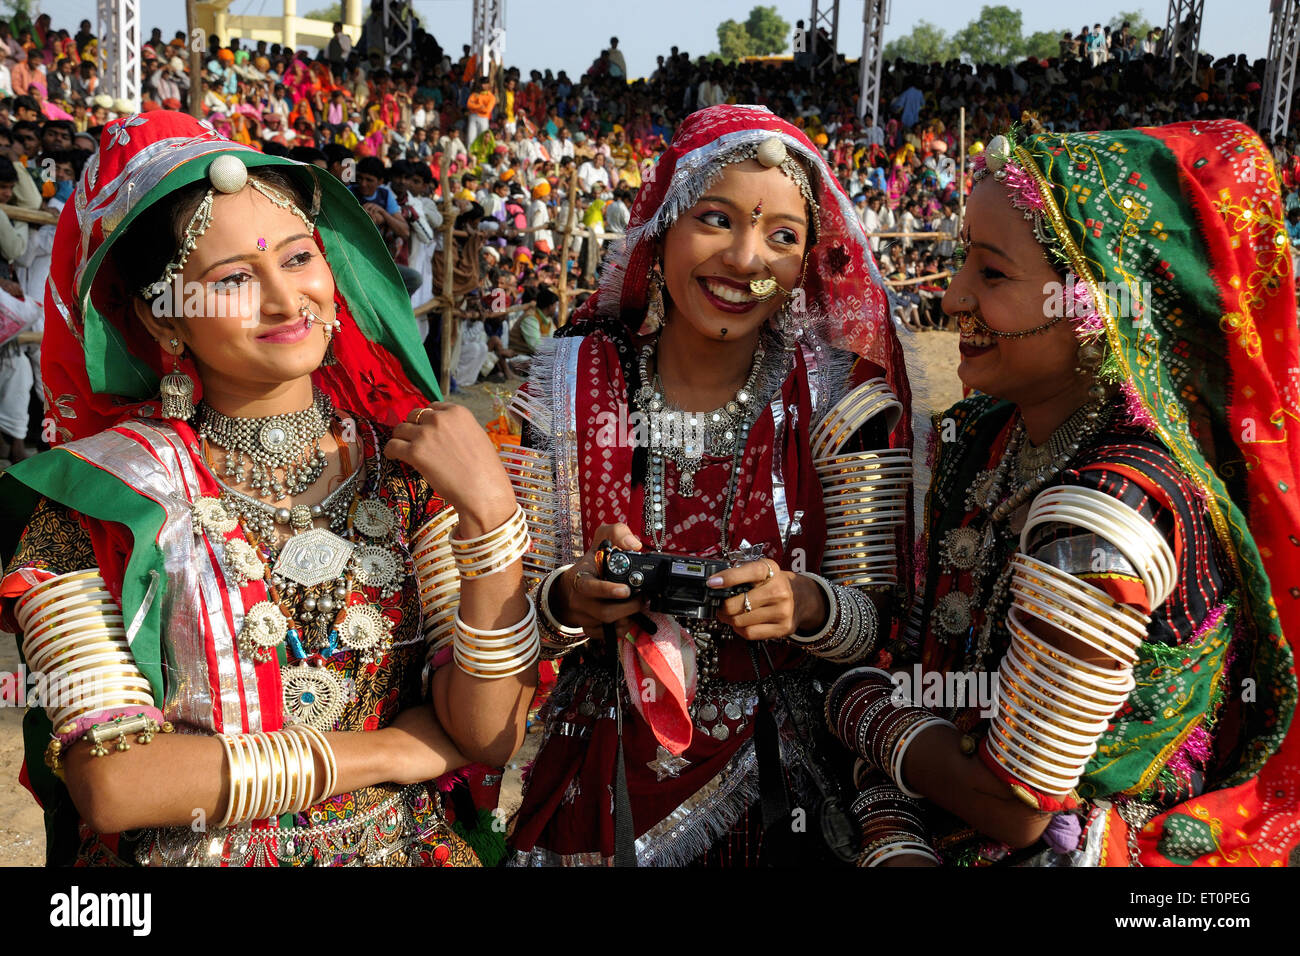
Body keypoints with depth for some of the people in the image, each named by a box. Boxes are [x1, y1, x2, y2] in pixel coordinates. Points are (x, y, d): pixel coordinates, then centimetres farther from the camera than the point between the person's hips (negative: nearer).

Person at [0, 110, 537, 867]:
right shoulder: (107, 494, -8)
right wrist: (386, 749, -10)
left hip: (408, 842, 1)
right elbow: (111, 784, -13)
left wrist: (489, 512, -20)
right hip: (187, 854, -1)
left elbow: (489, 737, -9)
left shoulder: (407, 462, -3)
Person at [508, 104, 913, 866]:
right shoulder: (570, 381, -10)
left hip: (774, 777, 0)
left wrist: (808, 605, -29)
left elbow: (877, 618, -8)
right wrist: (568, 600, -27)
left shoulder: (842, 395, -11)